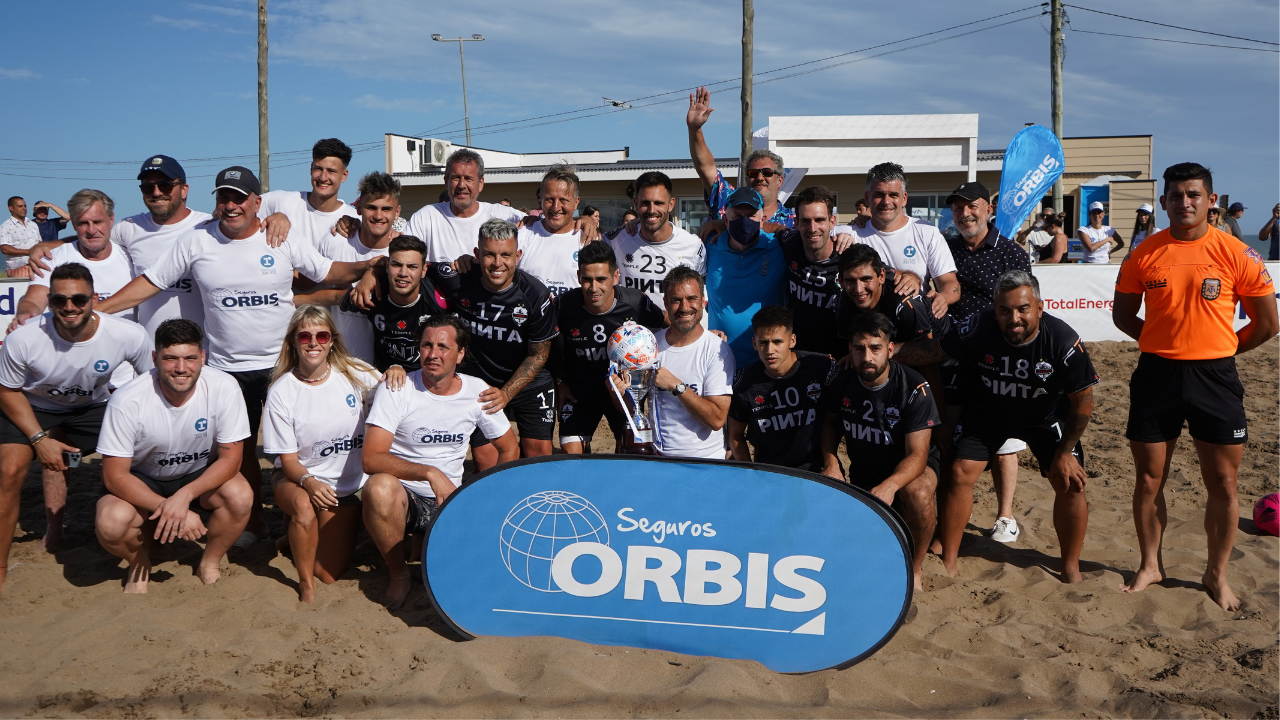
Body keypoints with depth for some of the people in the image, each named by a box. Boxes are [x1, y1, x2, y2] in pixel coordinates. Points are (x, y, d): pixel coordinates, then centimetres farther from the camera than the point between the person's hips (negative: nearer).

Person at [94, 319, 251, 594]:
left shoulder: (224, 389, -24)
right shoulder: (127, 401, -26)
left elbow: (230, 458, -17)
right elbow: (114, 475, -21)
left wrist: (184, 496, -33)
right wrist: (172, 510, -31)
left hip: (201, 477, 1)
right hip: (141, 481, -1)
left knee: (240, 496, -30)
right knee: (110, 523, -31)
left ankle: (209, 564, 0)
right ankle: (140, 564, 6)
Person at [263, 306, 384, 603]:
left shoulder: (355, 373, -8)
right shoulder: (281, 392, -13)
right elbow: (288, 460, -10)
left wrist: (395, 370, -24)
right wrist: (308, 482, -32)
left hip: (351, 483, 2)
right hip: (298, 478, -2)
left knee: (328, 574, -3)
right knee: (305, 508, -38)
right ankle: (305, 584, -11)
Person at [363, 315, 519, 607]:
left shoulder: (477, 391, -1)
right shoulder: (396, 389, -12)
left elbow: (509, 448, 11)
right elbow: (371, 458, -22)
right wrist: (431, 473, -33)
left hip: (451, 500, 3)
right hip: (404, 496, -3)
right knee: (379, 487, -38)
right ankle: (398, 572, -10)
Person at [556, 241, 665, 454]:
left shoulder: (636, 303, -19)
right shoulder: (564, 305, -17)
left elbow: (668, 324, 0)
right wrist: (559, 382, 3)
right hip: (579, 391, 0)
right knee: (571, 455, -7)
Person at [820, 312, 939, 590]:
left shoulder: (914, 388, -24)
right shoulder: (841, 383, -12)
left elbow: (917, 454, -28)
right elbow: (830, 421, 8)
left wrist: (889, 485, -47)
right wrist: (830, 462, -10)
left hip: (909, 467, -4)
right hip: (863, 471, 4)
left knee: (918, 492, -39)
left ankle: (914, 569, -15)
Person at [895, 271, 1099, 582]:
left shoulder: (1063, 341, -28)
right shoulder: (980, 330, -28)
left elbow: (1082, 399, -17)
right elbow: (930, 349, -17)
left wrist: (1065, 452, -13)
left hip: (1045, 416, 0)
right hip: (987, 412, 0)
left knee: (1071, 483, -8)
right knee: (959, 474, -11)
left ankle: (1071, 568, 13)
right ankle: (949, 563, 4)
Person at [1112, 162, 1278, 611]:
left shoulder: (1236, 254, -4)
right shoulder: (1145, 254, 1)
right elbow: (1123, 314, 12)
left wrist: (1217, 350, 4)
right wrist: (1165, 342, 5)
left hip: (1214, 377, -1)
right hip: (1157, 375, 1)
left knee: (1222, 483, 4)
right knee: (1149, 478, 8)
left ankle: (1217, 575, 22)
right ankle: (1150, 565, 25)